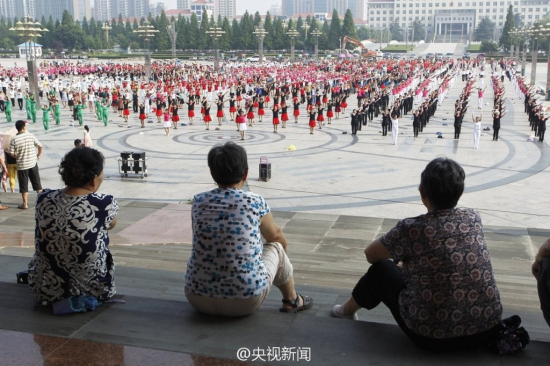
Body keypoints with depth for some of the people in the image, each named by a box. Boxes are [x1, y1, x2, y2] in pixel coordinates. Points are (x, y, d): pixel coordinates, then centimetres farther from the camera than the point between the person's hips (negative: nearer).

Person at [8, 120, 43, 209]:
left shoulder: (14, 139, -10)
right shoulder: (31, 136, -6)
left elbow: (12, 153, -9)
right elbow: (40, 146, -5)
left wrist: (18, 157, 11)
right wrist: (38, 155, 12)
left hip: (22, 165, -1)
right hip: (33, 163, 1)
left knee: (24, 185, 6)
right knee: (37, 183, 13)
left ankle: (25, 204, 9)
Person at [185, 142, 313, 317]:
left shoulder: (198, 202, -2)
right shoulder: (255, 202, -8)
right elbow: (276, 236, 11)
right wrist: (284, 248, 36)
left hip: (198, 299, 3)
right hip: (245, 302, -3)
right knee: (276, 248, 20)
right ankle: (291, 301, 40)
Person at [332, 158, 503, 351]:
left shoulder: (411, 229, -14)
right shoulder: (474, 217, -1)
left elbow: (370, 254, 4)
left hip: (434, 337, -4)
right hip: (488, 329, 5)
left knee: (381, 269, 18)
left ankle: (347, 310, 42)